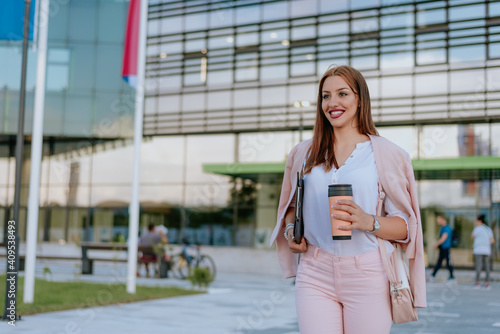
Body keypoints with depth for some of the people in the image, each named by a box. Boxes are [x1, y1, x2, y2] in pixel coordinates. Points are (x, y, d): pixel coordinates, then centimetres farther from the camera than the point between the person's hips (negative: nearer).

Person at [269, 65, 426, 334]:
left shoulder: (386, 154, 3)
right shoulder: (303, 154, 12)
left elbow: (406, 227, 1)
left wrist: (369, 222, -18)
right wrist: (290, 229, 4)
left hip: (368, 274, -2)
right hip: (315, 274, 2)